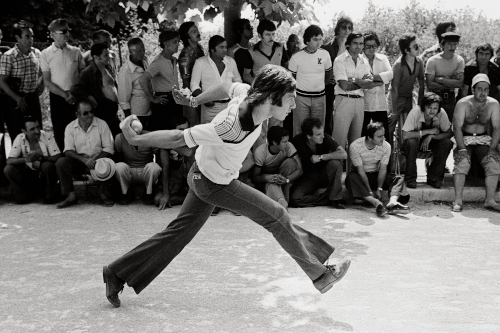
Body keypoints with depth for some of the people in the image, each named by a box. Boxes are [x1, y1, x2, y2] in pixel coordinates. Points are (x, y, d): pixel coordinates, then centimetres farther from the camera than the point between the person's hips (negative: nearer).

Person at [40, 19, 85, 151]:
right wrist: (65, 95, -12)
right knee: (60, 133, 2)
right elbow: (47, 82, -2)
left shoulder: (75, 51, 6)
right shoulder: (46, 54, 0)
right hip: (58, 97, -1)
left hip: (77, 97, 2)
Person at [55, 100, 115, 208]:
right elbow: (68, 151, -6)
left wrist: (95, 160, -22)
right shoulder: (70, 127, 0)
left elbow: (109, 149, -6)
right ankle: (71, 196, -17)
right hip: (79, 161, 2)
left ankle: (103, 194, -10)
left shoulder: (101, 124, -3)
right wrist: (84, 160, -24)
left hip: (98, 159, -1)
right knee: (61, 162, -25)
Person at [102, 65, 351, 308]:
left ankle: (117, 274, 26)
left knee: (179, 232, 16)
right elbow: (178, 138, -30)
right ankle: (320, 275, 11)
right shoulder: (233, 127, -39)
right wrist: (135, 139, -21)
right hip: (215, 184, -8)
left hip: (203, 175, 8)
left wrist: (194, 101, 21)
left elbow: (226, 87, 7)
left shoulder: (249, 93, -17)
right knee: (277, 217, -4)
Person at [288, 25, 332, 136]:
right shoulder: (296, 57, -7)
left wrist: (318, 85, 13)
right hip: (301, 97, -2)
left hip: (319, 97, 3)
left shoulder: (325, 54, 1)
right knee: (299, 129, 0)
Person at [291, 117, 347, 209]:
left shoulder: (325, 138, -17)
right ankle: (329, 199, -13)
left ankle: (335, 198, -17)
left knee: (335, 163, -32)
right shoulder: (298, 140, -16)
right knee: (295, 198, -28)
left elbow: (343, 154, -29)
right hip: (308, 176, 0)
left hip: (324, 174, 0)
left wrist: (320, 157, -27)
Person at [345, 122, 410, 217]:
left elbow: (383, 169, -11)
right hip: (360, 177, -3)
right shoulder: (355, 146, -22)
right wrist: (370, 192, -26)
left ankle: (392, 202, -50)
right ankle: (377, 203, -54)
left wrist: (379, 189, -22)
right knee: (351, 177, -38)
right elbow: (361, 171, -22)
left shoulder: (386, 146, -12)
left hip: (376, 175, 3)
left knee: (399, 179, -20)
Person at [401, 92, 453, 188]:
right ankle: (410, 179, -18)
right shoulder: (416, 111, -29)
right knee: (411, 142, -35)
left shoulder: (441, 113, -22)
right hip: (416, 141, -3)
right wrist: (428, 131, -33)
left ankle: (433, 177, -10)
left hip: (431, 141, 3)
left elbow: (450, 133, -19)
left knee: (447, 143, -25)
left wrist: (431, 136, -33)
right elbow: (405, 135, -35)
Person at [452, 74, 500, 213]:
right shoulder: (463, 104, -9)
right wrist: (462, 148, -23)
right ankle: (458, 200, -26)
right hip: (465, 139, -2)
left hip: (484, 139, 2)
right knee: (462, 162, -29)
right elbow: (457, 128, -13)